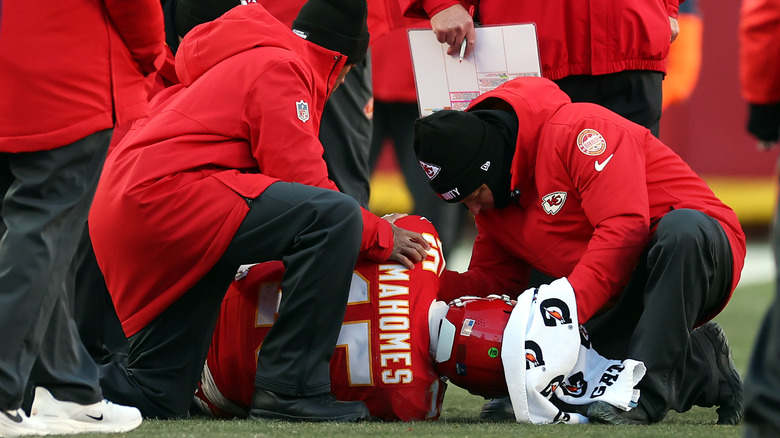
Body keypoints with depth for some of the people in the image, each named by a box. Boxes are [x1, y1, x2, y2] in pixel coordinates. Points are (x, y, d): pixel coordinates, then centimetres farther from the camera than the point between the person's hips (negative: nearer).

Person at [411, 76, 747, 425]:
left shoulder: (577, 132, -21)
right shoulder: (493, 198, 7)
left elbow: (625, 228, -29)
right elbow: (494, 281, 10)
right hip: (627, 299, 8)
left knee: (682, 227, -41)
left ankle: (647, 392, -37)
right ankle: (707, 376, 8)